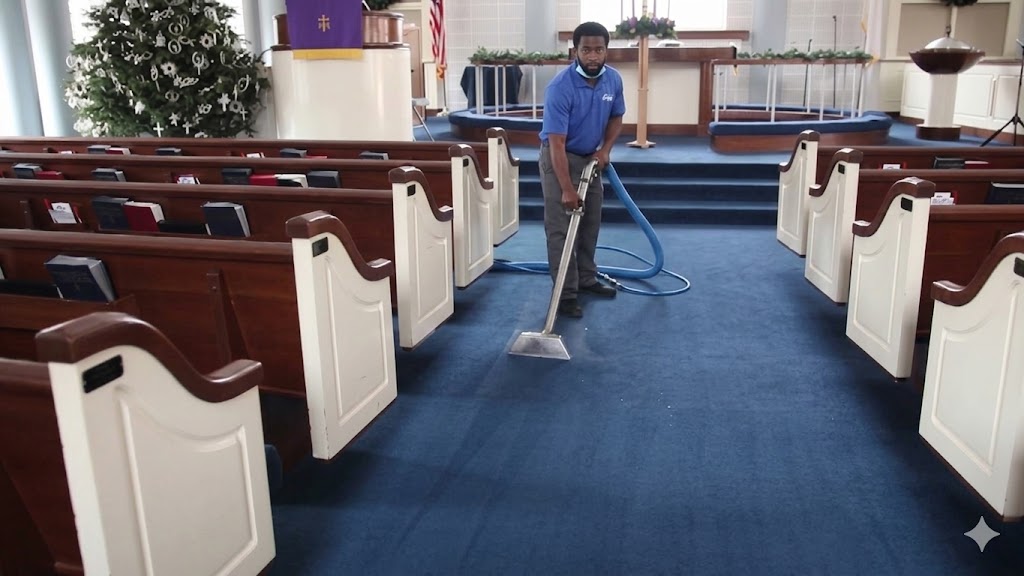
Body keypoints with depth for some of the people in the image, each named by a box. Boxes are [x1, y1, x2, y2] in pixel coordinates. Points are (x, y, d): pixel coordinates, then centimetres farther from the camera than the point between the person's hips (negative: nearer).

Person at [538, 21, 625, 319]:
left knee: (590, 224, 13)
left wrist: (605, 149, -8)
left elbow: (616, 117, 10)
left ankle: (586, 279, 28)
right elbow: (557, 142, -29)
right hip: (559, 159, -6)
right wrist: (567, 189, -32)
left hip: (590, 158, 7)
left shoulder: (614, 79, -7)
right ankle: (566, 294, -3)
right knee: (561, 229, -7)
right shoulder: (560, 87, -27)